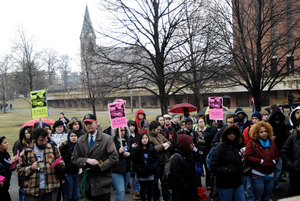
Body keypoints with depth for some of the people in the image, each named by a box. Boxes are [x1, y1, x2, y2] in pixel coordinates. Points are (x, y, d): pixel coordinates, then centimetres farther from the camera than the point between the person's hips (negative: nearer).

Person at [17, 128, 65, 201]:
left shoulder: (53, 149, 6)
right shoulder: (26, 152, 3)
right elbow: (19, 169, 2)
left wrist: (60, 165, -11)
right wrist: (31, 168, -15)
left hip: (51, 189, 1)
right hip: (33, 189, -1)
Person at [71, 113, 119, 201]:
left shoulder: (107, 139, -3)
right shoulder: (80, 141, 10)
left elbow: (114, 158, -10)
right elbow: (74, 158, 7)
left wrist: (99, 167, -17)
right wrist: (87, 161, -12)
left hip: (102, 183, -4)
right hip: (87, 183, 4)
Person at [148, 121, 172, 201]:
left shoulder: (159, 135, 10)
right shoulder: (148, 137, -16)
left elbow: (168, 142, 17)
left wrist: (167, 145, -8)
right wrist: (162, 146, -20)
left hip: (163, 162, 8)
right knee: (155, 182, 9)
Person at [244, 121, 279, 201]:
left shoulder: (271, 142, 8)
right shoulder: (252, 143, -9)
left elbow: (276, 155, 19)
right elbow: (247, 157, -16)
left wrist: (274, 161, -2)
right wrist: (261, 162, -15)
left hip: (270, 176, 5)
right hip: (257, 176, -5)